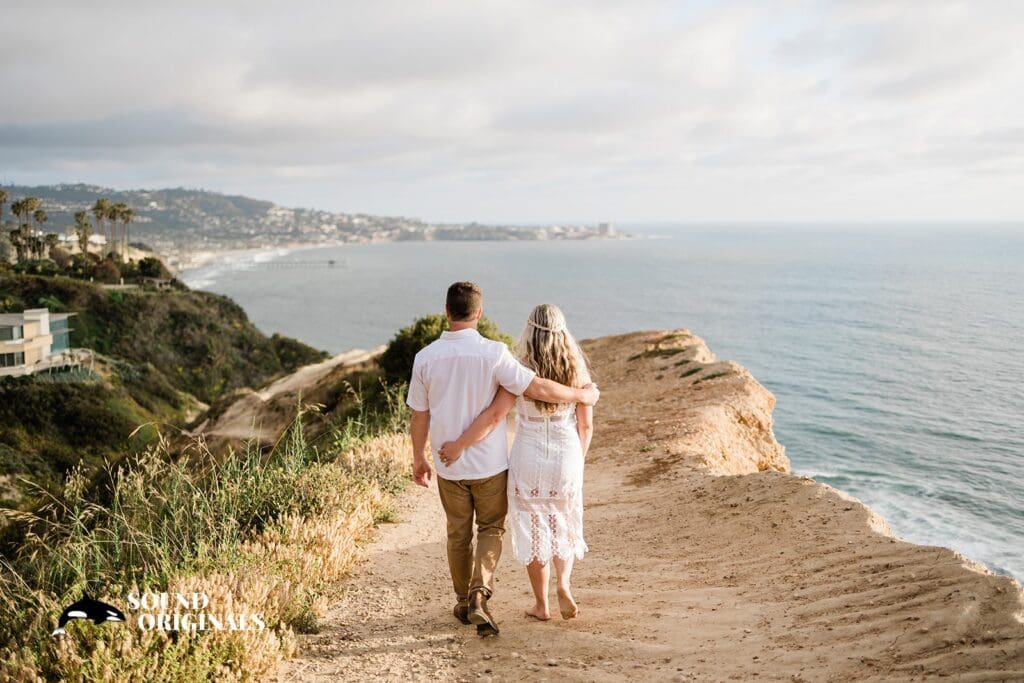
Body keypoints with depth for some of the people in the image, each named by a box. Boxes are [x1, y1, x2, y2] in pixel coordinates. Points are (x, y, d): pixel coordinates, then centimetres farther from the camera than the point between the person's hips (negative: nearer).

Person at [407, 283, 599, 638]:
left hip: (449, 464, 3)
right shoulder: (492, 353, -17)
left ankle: (463, 602, 31)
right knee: (490, 529, 16)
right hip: (490, 462, -2)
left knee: (458, 534, 18)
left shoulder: (425, 358, -7)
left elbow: (419, 415, 0)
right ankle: (479, 595, -1)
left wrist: (418, 457, 14)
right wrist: (583, 395, -5)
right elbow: (537, 388, -20)